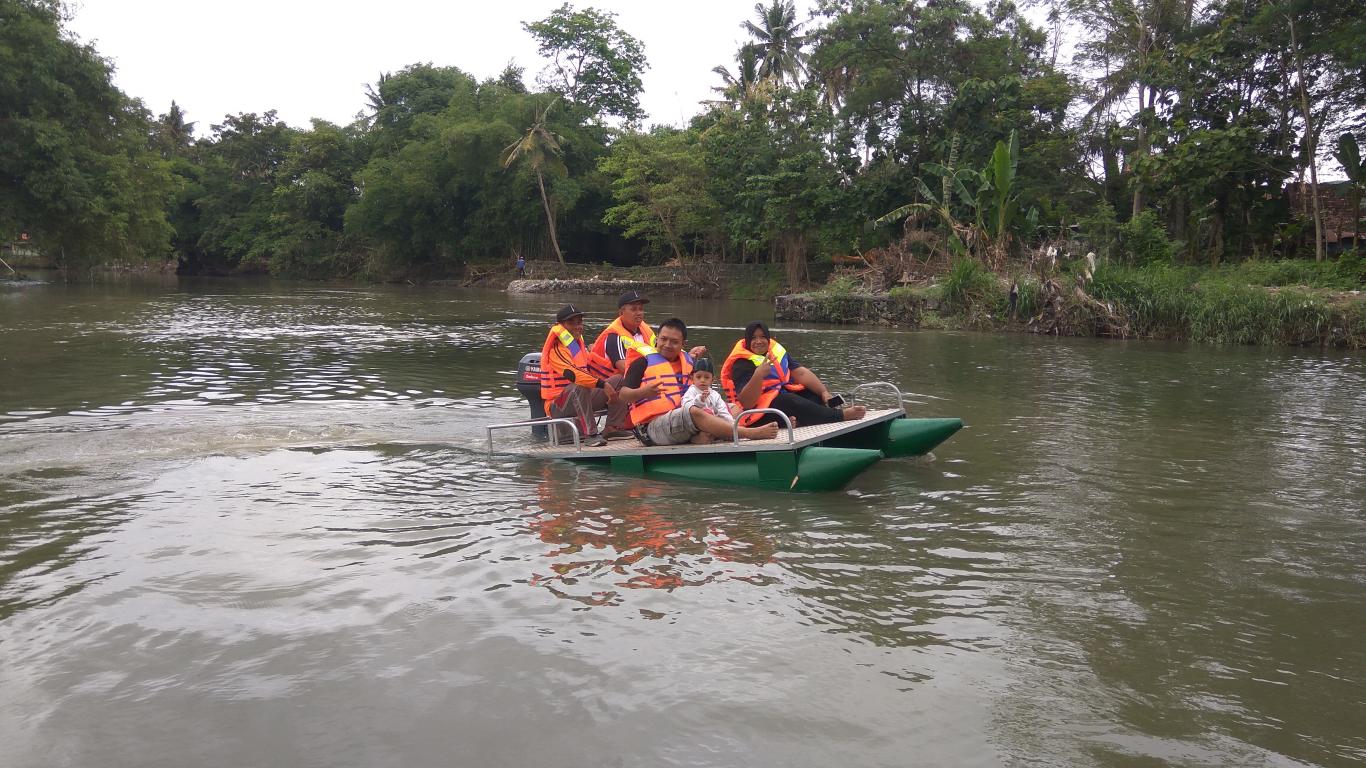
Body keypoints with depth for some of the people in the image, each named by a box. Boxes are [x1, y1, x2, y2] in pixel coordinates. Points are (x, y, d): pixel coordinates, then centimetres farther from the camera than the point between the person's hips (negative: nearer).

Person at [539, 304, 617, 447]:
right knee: (579, 387, -41)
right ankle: (590, 434, -42)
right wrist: (602, 384, -37)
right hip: (557, 407, -9)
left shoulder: (580, 345, 16)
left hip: (581, 399, 9)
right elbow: (573, 374, -31)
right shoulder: (556, 350, -14)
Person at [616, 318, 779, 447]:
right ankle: (749, 434, -36)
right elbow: (623, 394, -4)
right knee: (695, 413, -31)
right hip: (652, 428, -7)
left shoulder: (688, 361, 21)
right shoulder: (643, 363, 5)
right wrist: (644, 392, -25)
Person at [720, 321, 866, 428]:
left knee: (817, 393, -6)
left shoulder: (777, 350, 10)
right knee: (791, 401, -33)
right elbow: (746, 403, -24)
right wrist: (758, 375, -36)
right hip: (760, 410, -8)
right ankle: (841, 415, -29)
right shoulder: (742, 364, -12)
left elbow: (801, 373, 2)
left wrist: (824, 392, -10)